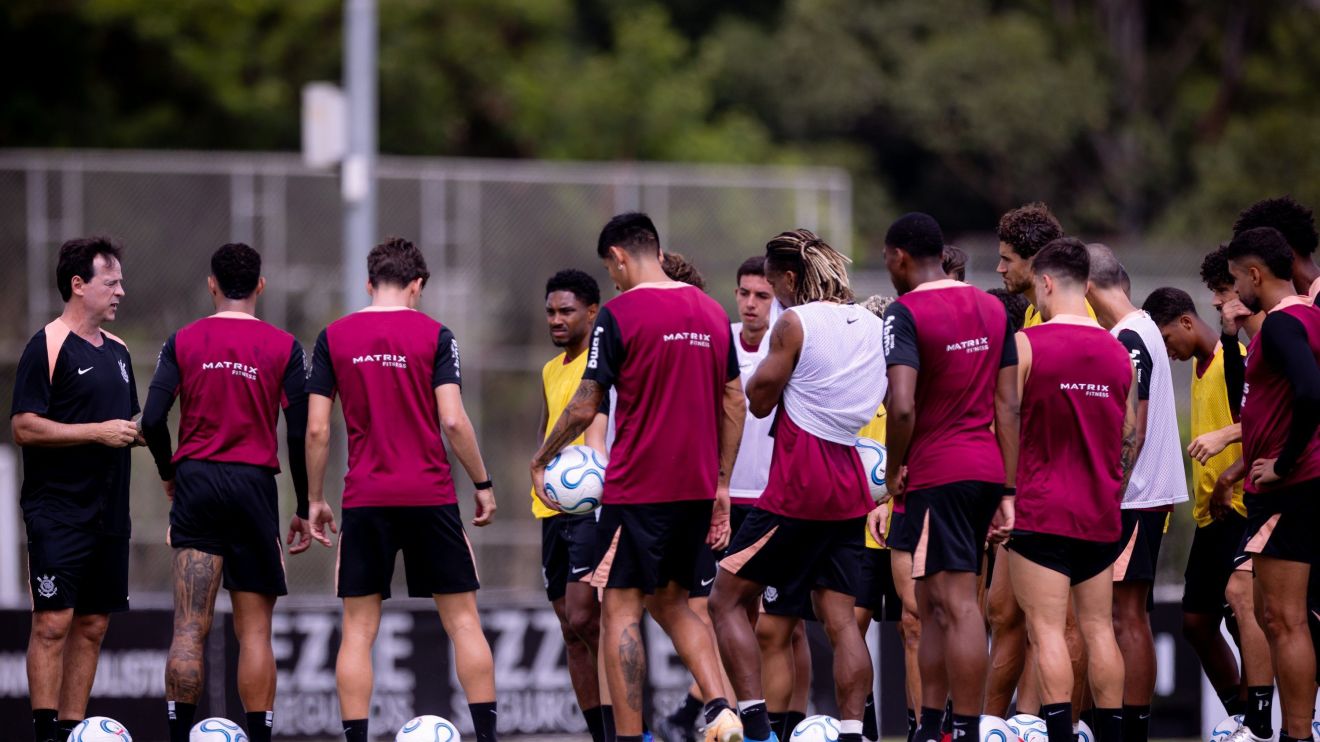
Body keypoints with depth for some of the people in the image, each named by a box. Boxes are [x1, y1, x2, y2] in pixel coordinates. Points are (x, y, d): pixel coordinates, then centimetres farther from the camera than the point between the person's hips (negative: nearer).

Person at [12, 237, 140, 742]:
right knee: (53, 623, -10)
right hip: (58, 509, -8)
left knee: (92, 625, 7)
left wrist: (135, 433, 6)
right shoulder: (48, 346, -8)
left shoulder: (116, 351, 16)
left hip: (109, 511, 8)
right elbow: (25, 427, -15)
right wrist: (98, 432, -18)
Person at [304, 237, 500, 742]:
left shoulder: (334, 338, 3)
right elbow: (453, 421, -9)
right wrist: (482, 484, 2)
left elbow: (317, 429, 1)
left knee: (358, 629, 4)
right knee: (462, 619, 6)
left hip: (364, 500, 1)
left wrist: (315, 500, 10)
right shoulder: (434, 335, -2)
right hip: (431, 495, -1)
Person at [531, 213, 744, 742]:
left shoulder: (619, 314, -10)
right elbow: (734, 405, 11)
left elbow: (585, 407, -9)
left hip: (637, 490, -6)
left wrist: (540, 461, 5)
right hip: (696, 489, 6)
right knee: (671, 603, 19)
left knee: (620, 611, 0)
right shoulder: (711, 311, 9)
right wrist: (721, 484, 17)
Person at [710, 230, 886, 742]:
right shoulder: (872, 325, 10)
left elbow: (759, 401, -3)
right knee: (840, 619, 6)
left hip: (798, 486, -7)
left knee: (728, 600, 2)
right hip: (849, 485, 7)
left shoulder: (796, 322, -10)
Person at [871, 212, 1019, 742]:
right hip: (986, 470, 8)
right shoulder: (992, 309, 13)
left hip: (937, 475, -8)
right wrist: (1007, 493, 13)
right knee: (933, 605, 16)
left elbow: (902, 406, -22)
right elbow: (1008, 406, 12)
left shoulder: (905, 313, -10)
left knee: (958, 605, -8)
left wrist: (894, 470, -6)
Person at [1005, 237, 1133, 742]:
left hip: (1039, 511, -5)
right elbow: (1129, 437, 14)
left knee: (1047, 630, -6)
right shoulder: (1117, 353, 8)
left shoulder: (1026, 344, -7)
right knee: (1099, 628, 10)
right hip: (1100, 513, 5)